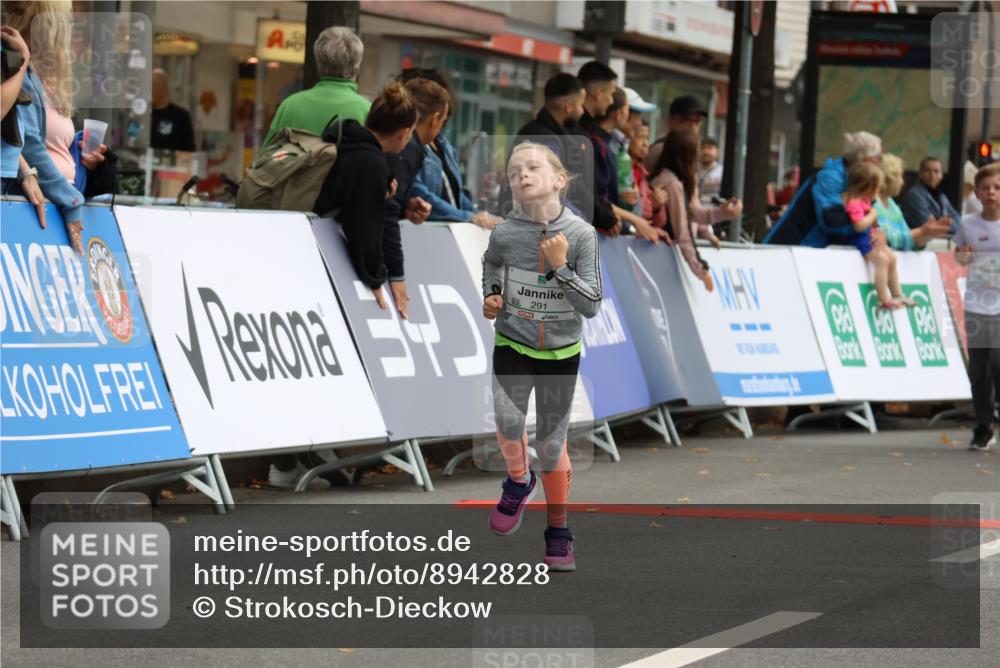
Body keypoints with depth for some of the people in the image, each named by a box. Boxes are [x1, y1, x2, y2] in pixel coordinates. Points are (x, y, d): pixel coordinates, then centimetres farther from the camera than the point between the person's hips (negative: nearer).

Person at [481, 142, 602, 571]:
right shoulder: (504, 235, -13)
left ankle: (558, 530, 24)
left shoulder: (580, 234, -17)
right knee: (508, 420, -23)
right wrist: (490, 300, -3)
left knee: (551, 443, 6)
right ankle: (518, 480, 8)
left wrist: (559, 267, -27)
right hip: (513, 344, 0)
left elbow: (592, 306, -17)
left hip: (561, 351, 0)